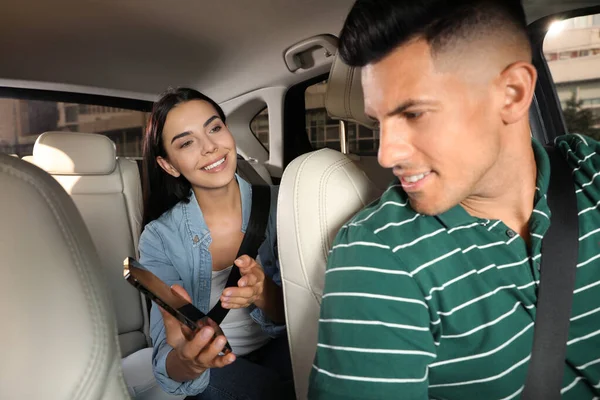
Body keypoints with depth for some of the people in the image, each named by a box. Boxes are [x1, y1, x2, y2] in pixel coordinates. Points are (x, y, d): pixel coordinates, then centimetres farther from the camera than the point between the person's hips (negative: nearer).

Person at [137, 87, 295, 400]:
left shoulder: (277, 206, -11)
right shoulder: (160, 238, -13)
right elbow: (169, 368, -17)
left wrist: (264, 294, -32)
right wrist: (187, 360, -41)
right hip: (213, 374, -2)